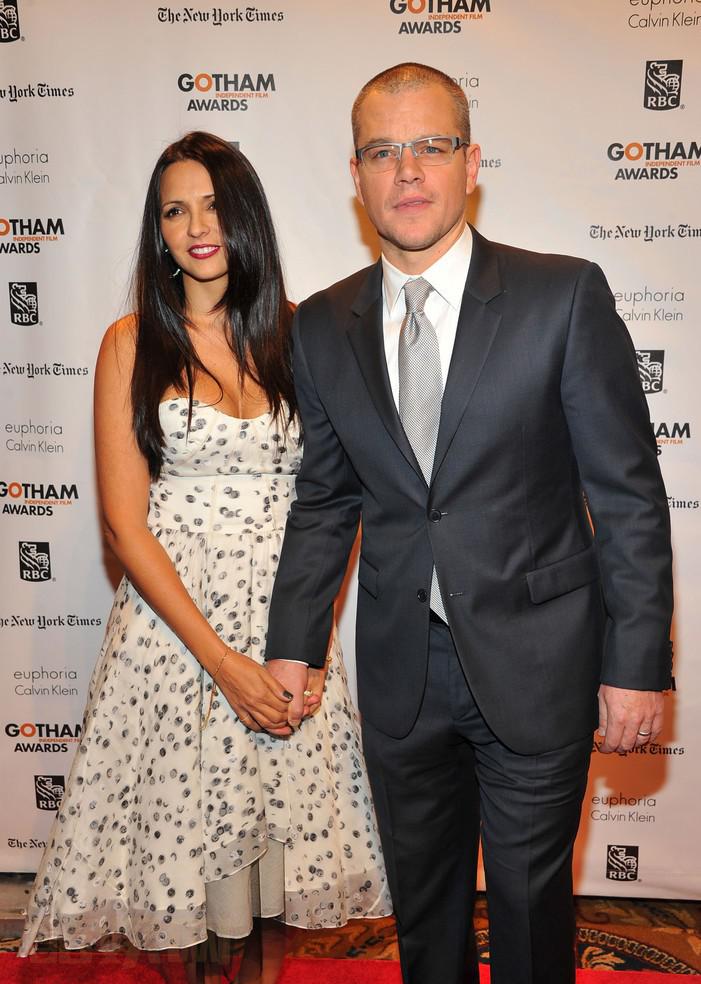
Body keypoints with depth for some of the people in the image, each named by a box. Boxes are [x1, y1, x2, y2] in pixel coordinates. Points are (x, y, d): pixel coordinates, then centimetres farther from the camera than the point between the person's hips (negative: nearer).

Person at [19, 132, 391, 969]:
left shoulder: (296, 335, 5)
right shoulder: (133, 343, 0)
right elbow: (125, 522, -5)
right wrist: (221, 660, -11)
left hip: (290, 624, 2)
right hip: (170, 620, -1)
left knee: (285, 820, 10)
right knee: (180, 827, 8)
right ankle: (187, 943, 34)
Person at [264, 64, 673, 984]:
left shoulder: (563, 295, -9)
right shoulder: (321, 328, 1)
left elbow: (628, 492, -8)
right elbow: (324, 500, 8)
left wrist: (638, 664, -9)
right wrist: (293, 644, 5)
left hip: (536, 665, -3)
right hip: (400, 671, 3)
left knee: (531, 899, 16)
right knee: (422, 903, 21)